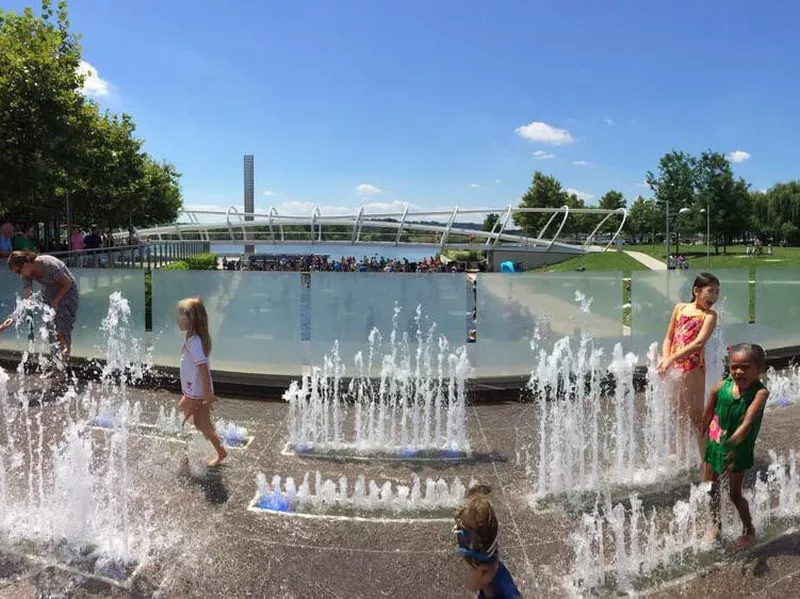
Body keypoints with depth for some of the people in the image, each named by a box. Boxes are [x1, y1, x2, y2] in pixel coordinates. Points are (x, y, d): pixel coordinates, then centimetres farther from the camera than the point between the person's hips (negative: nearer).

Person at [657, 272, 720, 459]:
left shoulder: (709, 315, -7)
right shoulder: (680, 308, 7)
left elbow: (699, 343, -20)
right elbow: (669, 338, 9)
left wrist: (672, 358, -27)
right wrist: (665, 358, -8)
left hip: (693, 369, -5)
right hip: (674, 368, 5)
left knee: (695, 416, 1)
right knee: (679, 414, 19)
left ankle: (705, 459, 11)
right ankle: (680, 454, 34)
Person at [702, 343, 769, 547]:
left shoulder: (760, 392, -20)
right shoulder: (721, 387, -11)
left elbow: (747, 423, -27)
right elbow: (707, 416, 1)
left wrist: (731, 443, -33)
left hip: (738, 450, -3)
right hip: (714, 445, 3)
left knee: (735, 494, 8)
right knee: (710, 489, 15)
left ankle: (748, 529, 35)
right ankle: (716, 526, 38)